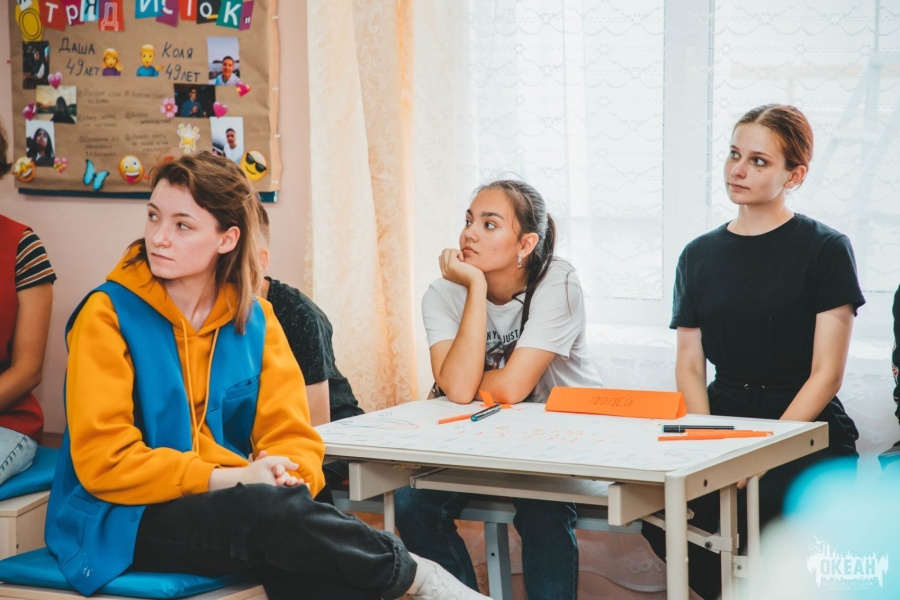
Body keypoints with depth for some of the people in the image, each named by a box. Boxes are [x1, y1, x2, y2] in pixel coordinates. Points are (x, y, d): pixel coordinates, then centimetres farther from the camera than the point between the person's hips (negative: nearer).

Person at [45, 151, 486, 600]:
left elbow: (291, 436, 6)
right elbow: (104, 461, -13)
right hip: (125, 518, -4)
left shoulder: (254, 319, 7)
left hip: (230, 504, 4)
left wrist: (288, 477, -19)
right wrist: (231, 477, -20)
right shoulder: (108, 314, -8)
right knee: (278, 511, -31)